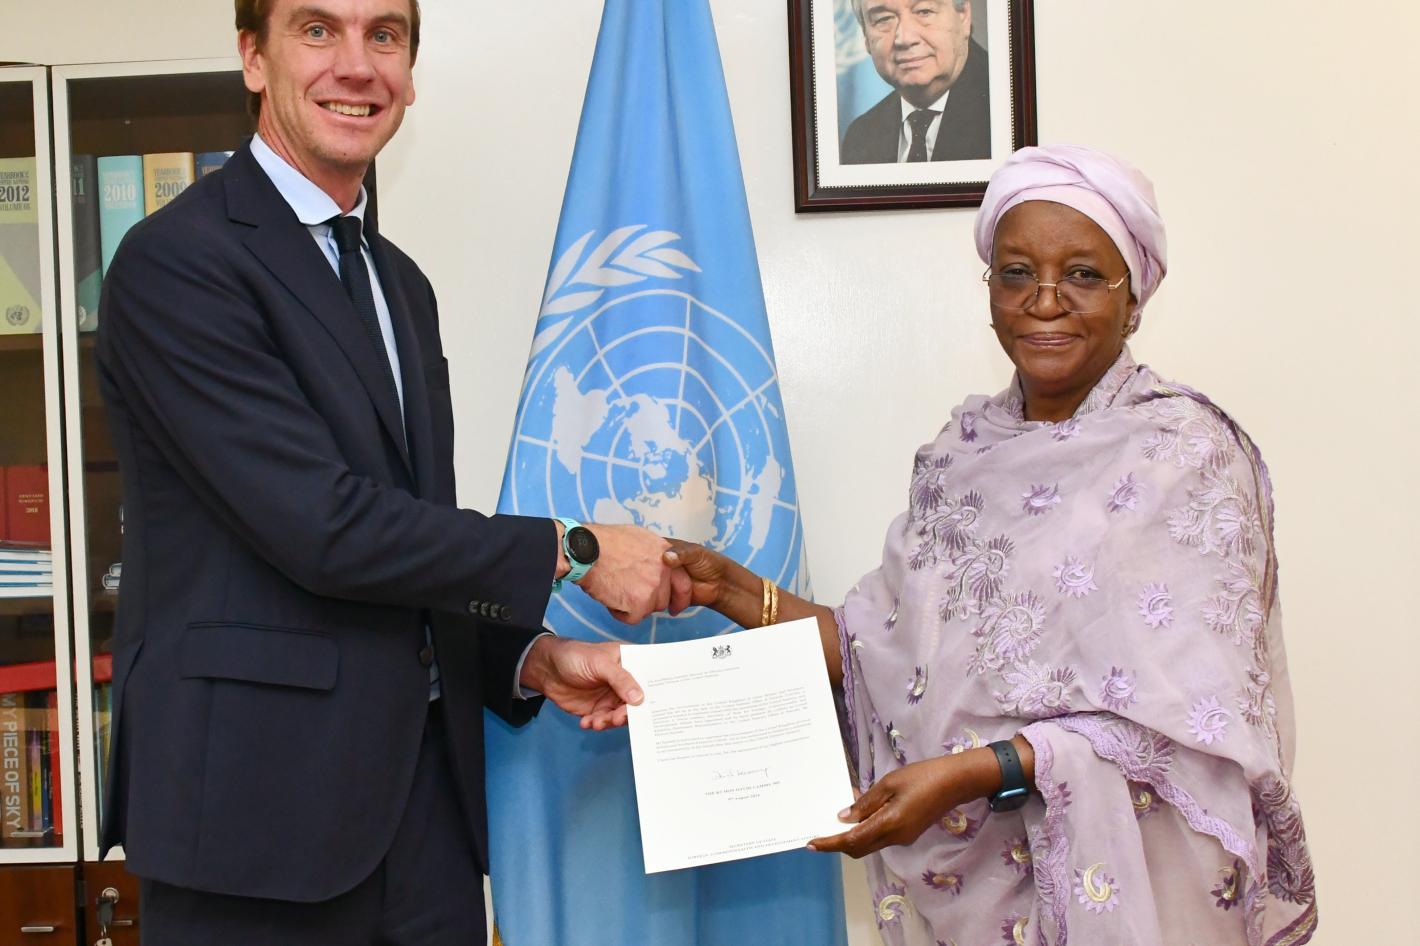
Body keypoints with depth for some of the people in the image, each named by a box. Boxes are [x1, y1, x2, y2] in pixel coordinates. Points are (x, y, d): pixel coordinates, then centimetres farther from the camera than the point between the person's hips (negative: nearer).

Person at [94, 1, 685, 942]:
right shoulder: (177, 260, -10)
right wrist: (573, 552, -10)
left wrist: (529, 655, 1)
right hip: (260, 796, -7)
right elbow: (321, 527, -18)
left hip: (424, 788, 7)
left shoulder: (402, 284, 15)